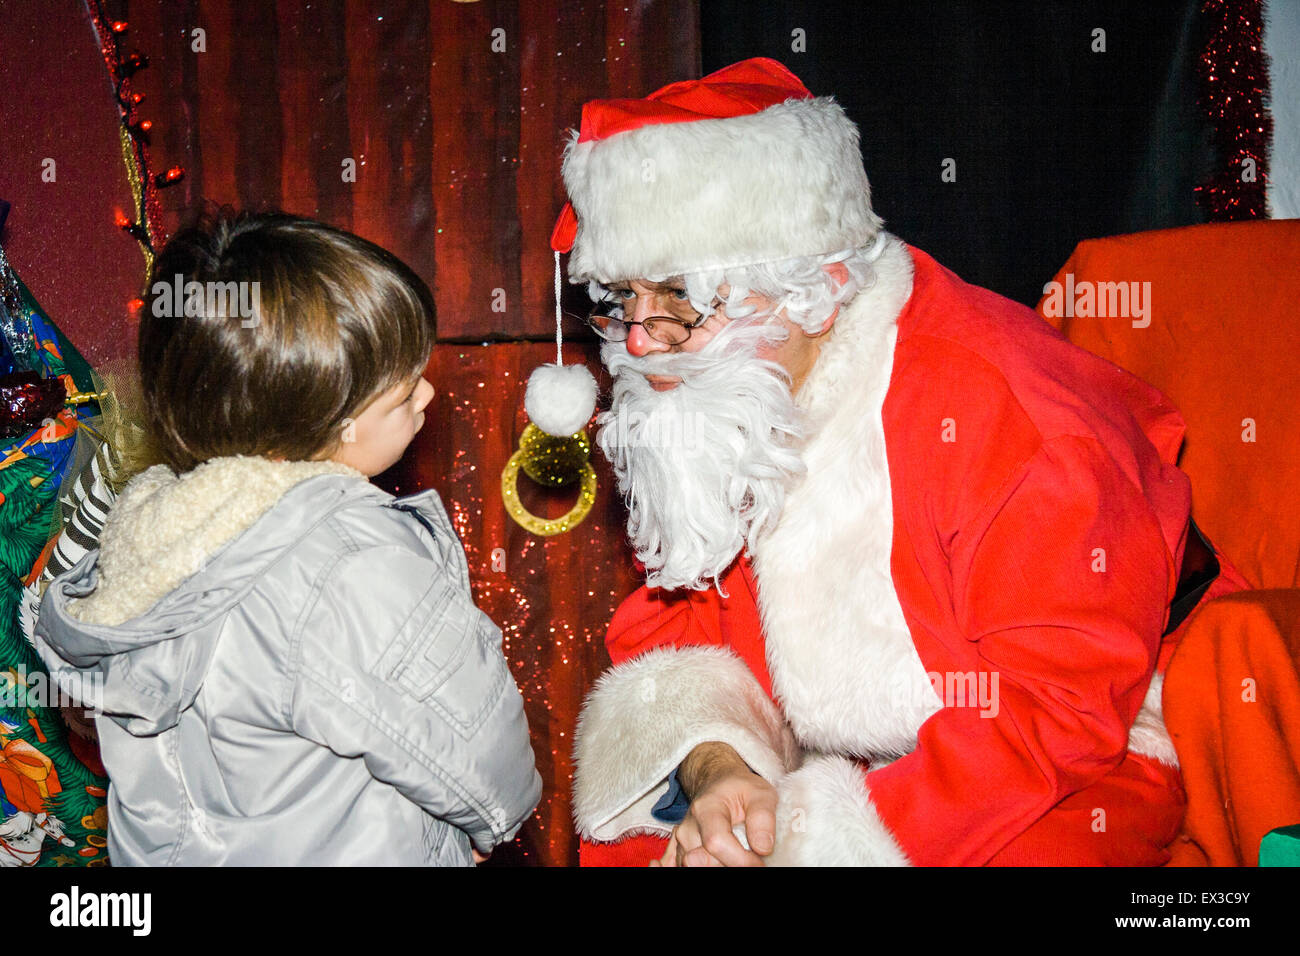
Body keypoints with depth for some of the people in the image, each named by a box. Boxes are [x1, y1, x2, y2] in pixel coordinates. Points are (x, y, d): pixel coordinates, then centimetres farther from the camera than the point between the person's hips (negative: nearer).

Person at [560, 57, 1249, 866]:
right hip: (837, 780, 5)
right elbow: (676, 633, 2)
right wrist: (711, 766, -20)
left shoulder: (1004, 413, -23)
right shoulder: (711, 420, -2)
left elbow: (1055, 718, -24)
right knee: (630, 832, -12)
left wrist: (805, 828, -29)